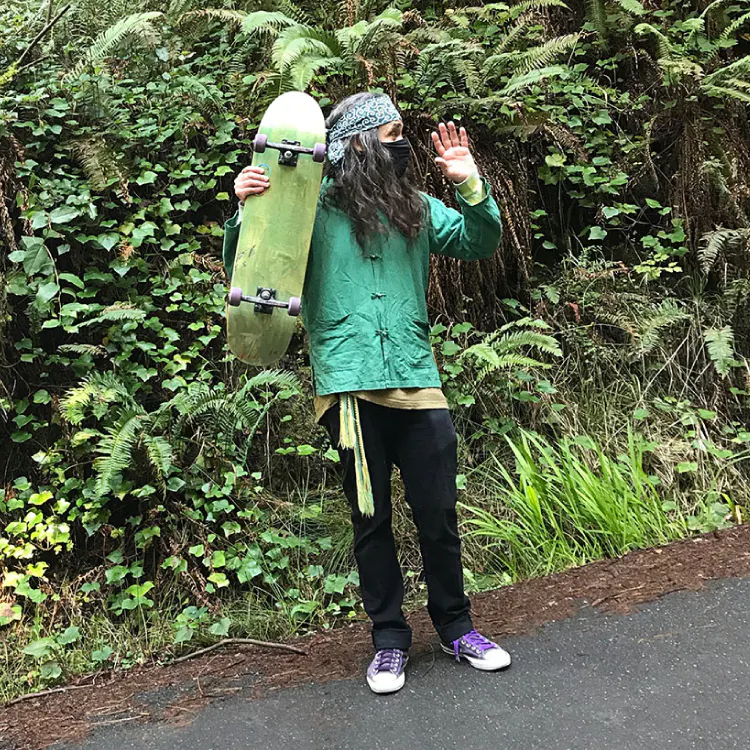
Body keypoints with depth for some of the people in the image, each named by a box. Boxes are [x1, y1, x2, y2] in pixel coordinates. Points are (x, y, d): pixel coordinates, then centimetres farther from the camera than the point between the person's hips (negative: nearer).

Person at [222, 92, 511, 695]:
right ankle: (390, 638, 25)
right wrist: (245, 210, -17)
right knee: (371, 520, 10)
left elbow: (480, 244, 14)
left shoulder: (415, 206, 14)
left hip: (417, 380, 3)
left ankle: (456, 626, 28)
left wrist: (471, 186, -2)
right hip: (349, 385, -3)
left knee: (439, 515, 9)